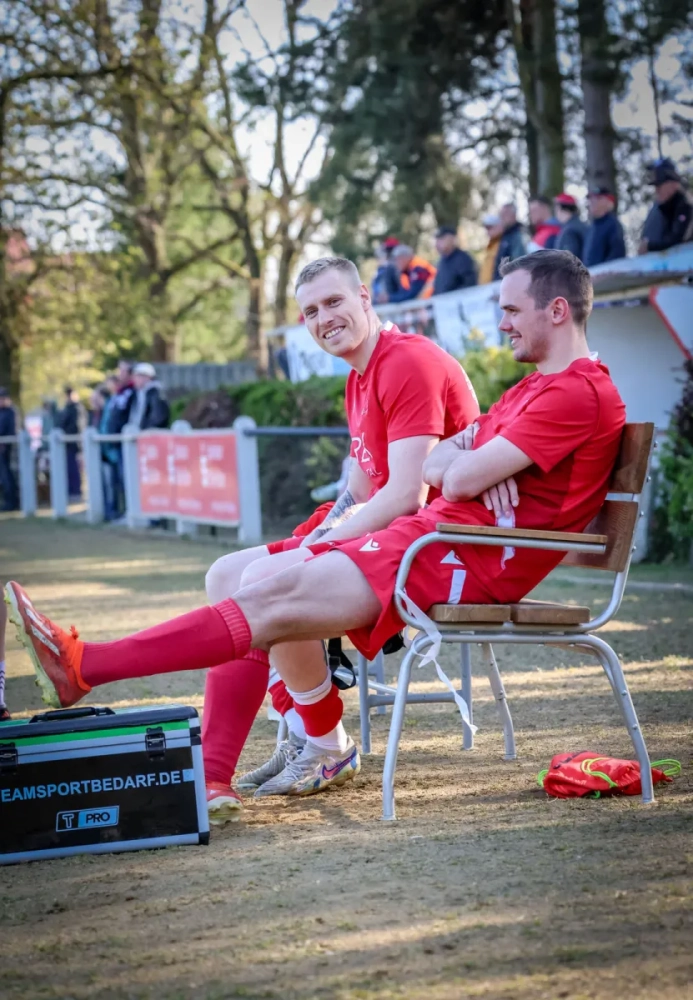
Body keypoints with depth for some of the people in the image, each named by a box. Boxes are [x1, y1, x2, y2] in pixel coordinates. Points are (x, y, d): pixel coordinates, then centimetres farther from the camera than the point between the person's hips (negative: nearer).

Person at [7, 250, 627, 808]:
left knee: (276, 599, -18)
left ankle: (86, 666, -20)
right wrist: (470, 467, -6)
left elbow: (462, 479, -16)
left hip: (470, 557, -10)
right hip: (436, 530, 11)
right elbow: (436, 467, 17)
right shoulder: (535, 387, 26)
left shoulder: (581, 393, -10)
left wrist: (460, 466, 8)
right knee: (261, 580, 0)